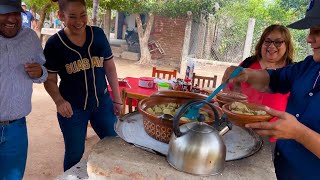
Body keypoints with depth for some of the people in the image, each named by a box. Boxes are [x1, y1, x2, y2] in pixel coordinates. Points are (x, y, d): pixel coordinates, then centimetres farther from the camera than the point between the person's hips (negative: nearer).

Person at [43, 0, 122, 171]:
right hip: (72, 108, -2)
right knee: (75, 153, 13)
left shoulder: (98, 34, -4)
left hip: (102, 103, 3)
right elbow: (50, 80, -3)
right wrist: (59, 100, -22)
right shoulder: (54, 43, -10)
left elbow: (110, 68, 2)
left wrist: (117, 99, 2)